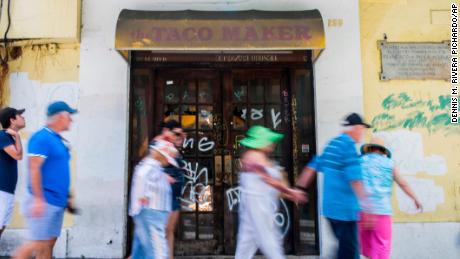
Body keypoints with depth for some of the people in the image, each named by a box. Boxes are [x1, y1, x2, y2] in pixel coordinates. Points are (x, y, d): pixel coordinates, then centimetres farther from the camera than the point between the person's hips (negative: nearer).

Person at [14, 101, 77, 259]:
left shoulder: (60, 140, 13)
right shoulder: (42, 138, -13)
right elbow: (34, 169, -18)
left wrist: (66, 196, 22)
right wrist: (38, 199, -21)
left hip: (57, 202, 9)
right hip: (44, 201, -8)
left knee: (49, 243, 11)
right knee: (39, 243, -4)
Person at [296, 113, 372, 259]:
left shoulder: (332, 144, 12)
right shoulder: (348, 145, -14)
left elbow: (313, 166, 15)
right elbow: (355, 178, -23)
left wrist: (299, 188, 20)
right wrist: (365, 204, -24)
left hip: (330, 206, 9)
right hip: (344, 208, -8)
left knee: (345, 247, 22)